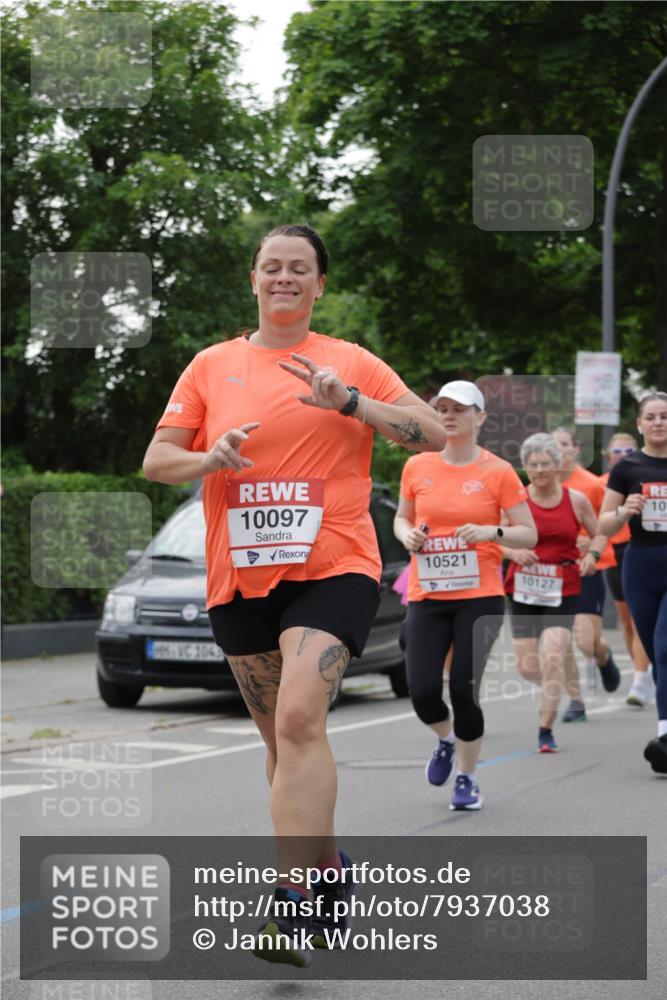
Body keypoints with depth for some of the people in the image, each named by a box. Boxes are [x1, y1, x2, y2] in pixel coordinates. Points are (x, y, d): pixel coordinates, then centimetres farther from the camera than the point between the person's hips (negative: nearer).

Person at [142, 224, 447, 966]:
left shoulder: (350, 362, 5)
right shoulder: (212, 366, 10)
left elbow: (433, 434, -1)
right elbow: (156, 460, 8)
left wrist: (348, 401, -15)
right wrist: (209, 458, -14)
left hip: (332, 570, -4)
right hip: (240, 578, 4)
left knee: (299, 720, -23)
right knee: (281, 737, 13)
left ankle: (292, 904, -25)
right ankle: (327, 865, 34)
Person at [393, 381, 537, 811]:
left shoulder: (498, 472, -3)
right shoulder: (417, 467, 4)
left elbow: (529, 535, -1)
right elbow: (401, 518, 19)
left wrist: (492, 532, -19)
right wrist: (407, 534, -4)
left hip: (479, 598, -2)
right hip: (427, 598, 2)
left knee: (464, 690, -5)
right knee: (423, 691, -7)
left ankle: (467, 778, 17)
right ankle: (446, 741, 29)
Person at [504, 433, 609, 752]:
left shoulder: (576, 500, 0)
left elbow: (599, 534, 13)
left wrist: (591, 555, -8)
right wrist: (514, 552, -18)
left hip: (563, 591, -1)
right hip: (523, 590, 1)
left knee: (552, 659, -17)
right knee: (527, 668, 3)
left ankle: (546, 731, -5)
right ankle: (552, 691, 39)